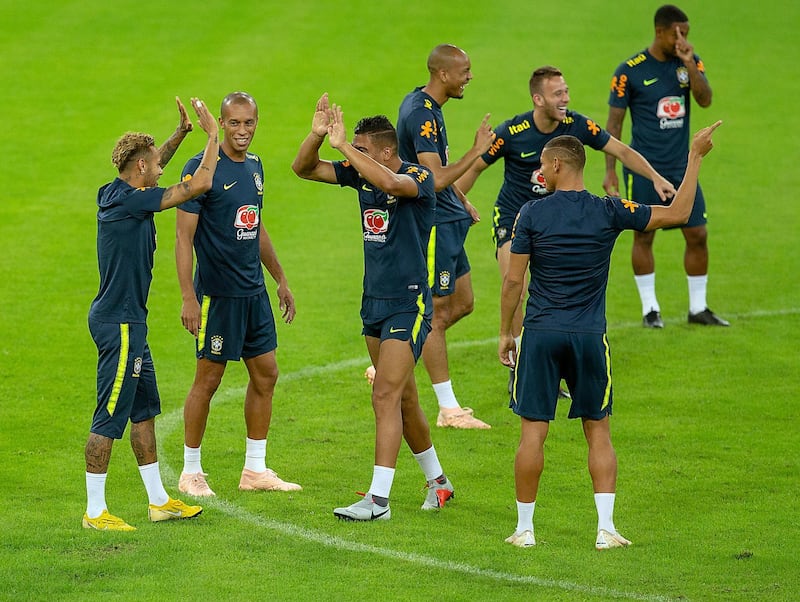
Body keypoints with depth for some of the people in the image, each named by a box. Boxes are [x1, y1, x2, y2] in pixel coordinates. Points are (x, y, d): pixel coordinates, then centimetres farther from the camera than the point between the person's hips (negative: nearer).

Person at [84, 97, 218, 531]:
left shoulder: (114, 193, 6)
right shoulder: (130, 201, -20)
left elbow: (149, 166, 29)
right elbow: (199, 185, -19)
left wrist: (182, 132, 21)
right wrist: (212, 134, -7)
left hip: (127, 321, 10)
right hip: (120, 323, -10)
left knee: (144, 411, 17)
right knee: (109, 418, -4)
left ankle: (159, 500, 25)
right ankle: (95, 512, 1)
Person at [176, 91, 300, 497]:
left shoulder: (255, 167, 10)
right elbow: (183, 236, -15)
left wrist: (281, 280, 24)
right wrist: (188, 297, -21)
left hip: (254, 292, 8)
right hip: (217, 293, -8)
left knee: (265, 375, 9)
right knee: (208, 379, 0)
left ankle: (255, 470, 18)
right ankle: (191, 474, 10)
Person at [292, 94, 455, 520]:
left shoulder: (418, 178, -16)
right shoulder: (361, 174, 4)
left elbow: (391, 183, -39)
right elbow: (303, 168, 1)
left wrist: (344, 146, -38)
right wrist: (317, 135, -18)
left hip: (409, 303, -8)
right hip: (374, 300, 8)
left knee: (386, 395, -14)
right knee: (402, 398, 15)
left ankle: (378, 500, -15)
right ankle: (437, 480, 30)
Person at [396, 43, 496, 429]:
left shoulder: (423, 104, 11)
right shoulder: (422, 116, -22)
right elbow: (436, 179, -28)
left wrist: (461, 201, 23)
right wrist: (477, 150, -23)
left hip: (447, 221, 10)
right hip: (433, 225, -10)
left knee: (462, 303, 16)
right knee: (437, 314, -2)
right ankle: (448, 409, 4)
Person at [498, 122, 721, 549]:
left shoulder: (531, 214, -5)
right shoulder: (609, 212, -2)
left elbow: (513, 280, -3)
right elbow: (677, 213, 2)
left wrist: (505, 333, 8)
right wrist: (695, 157, 10)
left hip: (540, 336, -1)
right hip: (590, 338, 1)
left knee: (533, 432, 3)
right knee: (598, 432, 10)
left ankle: (524, 528, 7)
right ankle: (606, 529, 4)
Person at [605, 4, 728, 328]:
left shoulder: (691, 62, 3)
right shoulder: (630, 71, -8)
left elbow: (705, 99, -12)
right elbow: (614, 123, -4)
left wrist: (689, 64, -24)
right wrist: (610, 171, -7)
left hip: (681, 166, 4)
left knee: (698, 234, 2)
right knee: (644, 236, 2)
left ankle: (698, 308, 14)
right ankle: (650, 309, 13)